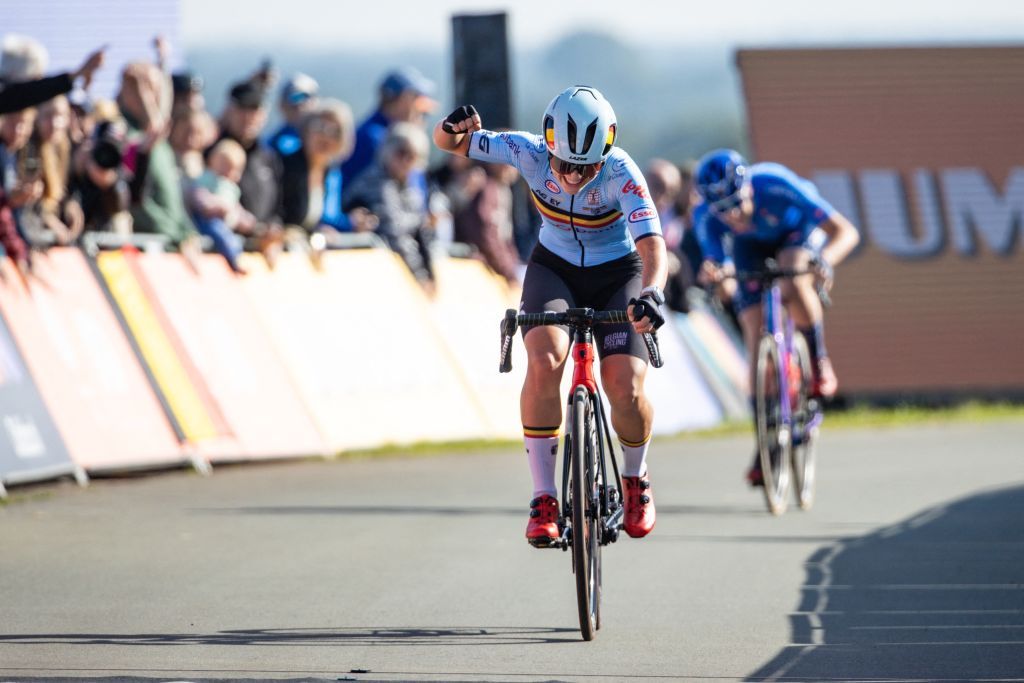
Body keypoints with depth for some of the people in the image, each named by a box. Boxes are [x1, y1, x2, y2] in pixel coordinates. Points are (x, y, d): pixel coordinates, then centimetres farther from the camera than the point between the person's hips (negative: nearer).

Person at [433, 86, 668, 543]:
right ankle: (544, 500, -20)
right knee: (544, 361, -28)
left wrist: (651, 292, -59)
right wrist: (453, 129, -40)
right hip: (553, 268, 1)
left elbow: (652, 243, -39)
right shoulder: (530, 154, -23)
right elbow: (447, 142, -15)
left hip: (616, 274, -1)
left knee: (626, 389, -19)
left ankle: (636, 480, 15)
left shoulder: (621, 174, -29)